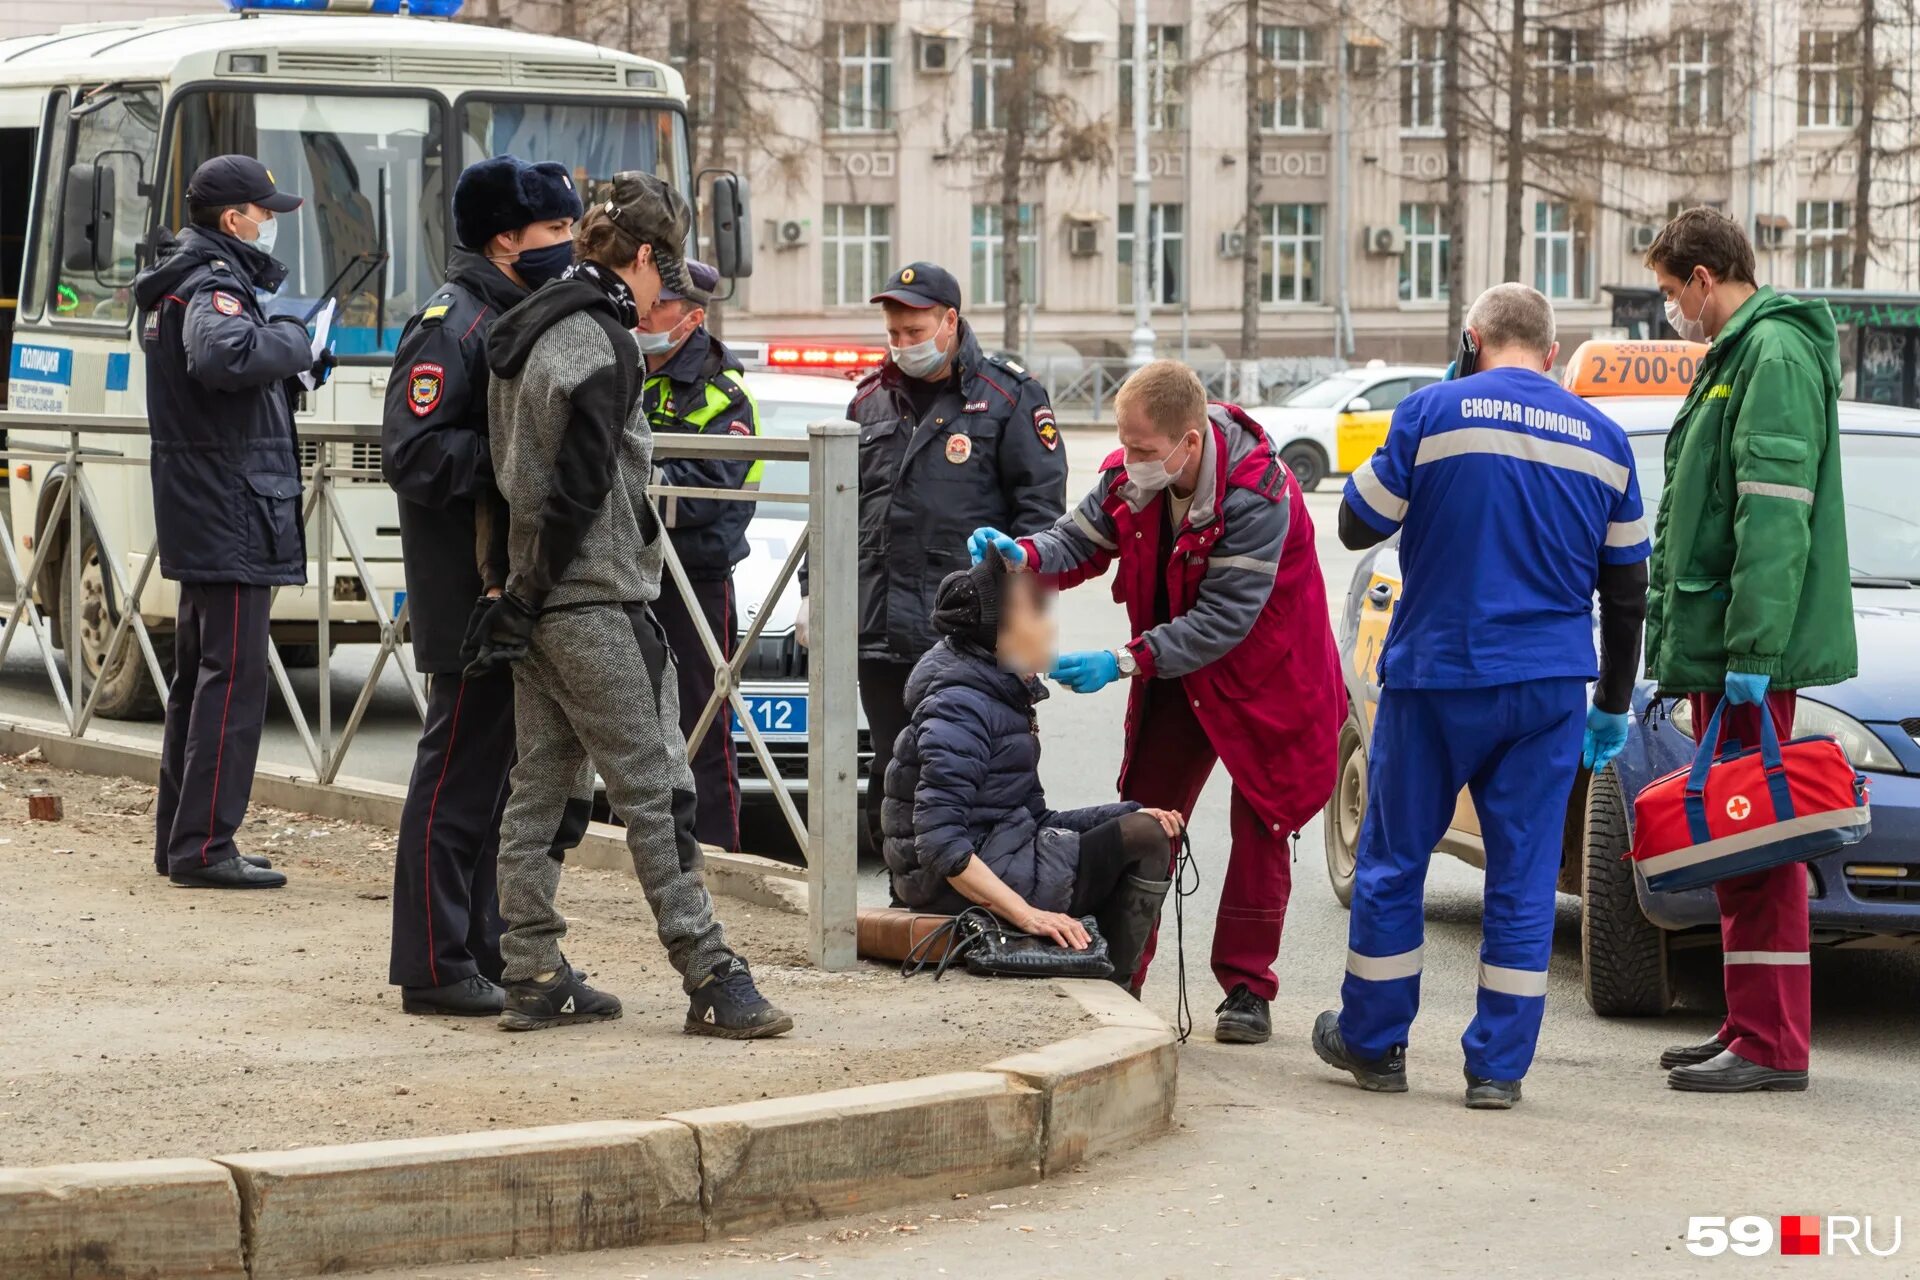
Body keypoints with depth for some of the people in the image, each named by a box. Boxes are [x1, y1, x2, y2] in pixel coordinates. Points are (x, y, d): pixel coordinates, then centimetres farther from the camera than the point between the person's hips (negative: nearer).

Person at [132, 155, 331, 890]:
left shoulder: (184, 282, 18)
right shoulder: (214, 286, -15)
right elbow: (222, 355, -36)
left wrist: (294, 362, 4)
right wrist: (295, 340, -20)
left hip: (200, 519, 11)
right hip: (233, 516, -11)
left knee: (197, 676, 15)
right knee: (233, 679, -10)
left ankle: (179, 839, 22)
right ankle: (204, 848, -10)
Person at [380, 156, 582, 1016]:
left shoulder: (526, 321, 18)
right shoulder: (452, 324, -13)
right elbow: (413, 455, -21)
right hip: (469, 593, -10)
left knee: (503, 765, 13)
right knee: (459, 768, -6)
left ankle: (486, 950, 21)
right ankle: (435, 967, -1)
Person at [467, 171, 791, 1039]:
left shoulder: (522, 332, 14)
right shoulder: (603, 347, -15)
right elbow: (579, 491, -18)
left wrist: (524, 596, 15)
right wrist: (529, 601, -11)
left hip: (535, 599, 9)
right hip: (593, 602, -9)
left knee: (541, 789, 10)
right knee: (652, 793, -6)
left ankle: (533, 978, 12)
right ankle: (712, 982, -4)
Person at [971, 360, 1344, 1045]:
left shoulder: (1257, 494, -32)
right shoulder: (1130, 476, -13)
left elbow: (1224, 618, -32)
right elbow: (1081, 540, -2)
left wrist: (1123, 662, -35)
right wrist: (1025, 555, -26)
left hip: (1264, 677, -6)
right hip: (1173, 676, 6)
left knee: (1259, 827, 1)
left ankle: (1245, 988, 10)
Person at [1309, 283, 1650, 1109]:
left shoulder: (1435, 414, -6)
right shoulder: (1600, 438, 6)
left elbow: (1358, 524, 0)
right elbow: (1626, 589, 12)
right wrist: (1613, 706, 21)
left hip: (1438, 677, -3)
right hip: (1550, 688, 3)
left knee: (1393, 861, 11)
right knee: (1524, 874, 6)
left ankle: (1373, 1043, 19)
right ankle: (1499, 1065, 5)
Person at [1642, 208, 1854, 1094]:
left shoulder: (1776, 355, -13)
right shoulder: (1735, 356, 20)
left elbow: (1774, 514, -21)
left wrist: (1751, 647, -25)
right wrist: (1684, 638, 23)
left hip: (1746, 654, -10)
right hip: (1717, 649, 10)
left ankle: (1772, 1044, -8)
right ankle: (1749, 1026, 17)